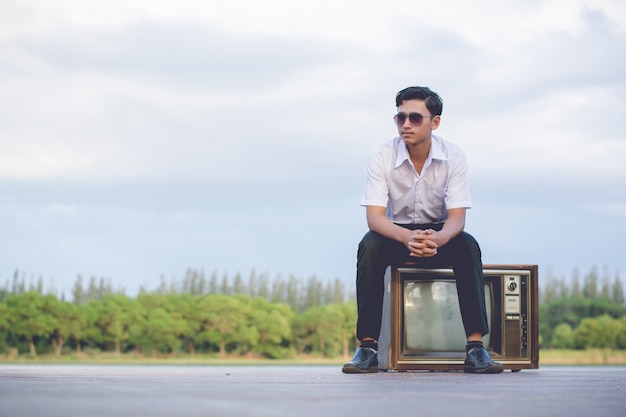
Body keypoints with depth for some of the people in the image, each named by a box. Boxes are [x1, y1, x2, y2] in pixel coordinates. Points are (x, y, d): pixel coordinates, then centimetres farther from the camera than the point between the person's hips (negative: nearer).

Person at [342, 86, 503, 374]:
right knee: (370, 245, -33)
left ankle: (475, 345, -31)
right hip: (397, 232, 0)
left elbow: (457, 218, -18)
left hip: (439, 234, 0)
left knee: (467, 246, -32)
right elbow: (374, 216, -22)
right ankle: (367, 346, -30)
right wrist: (406, 237, -44)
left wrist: (438, 238, -43)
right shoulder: (382, 157, -16)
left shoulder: (454, 157, -14)